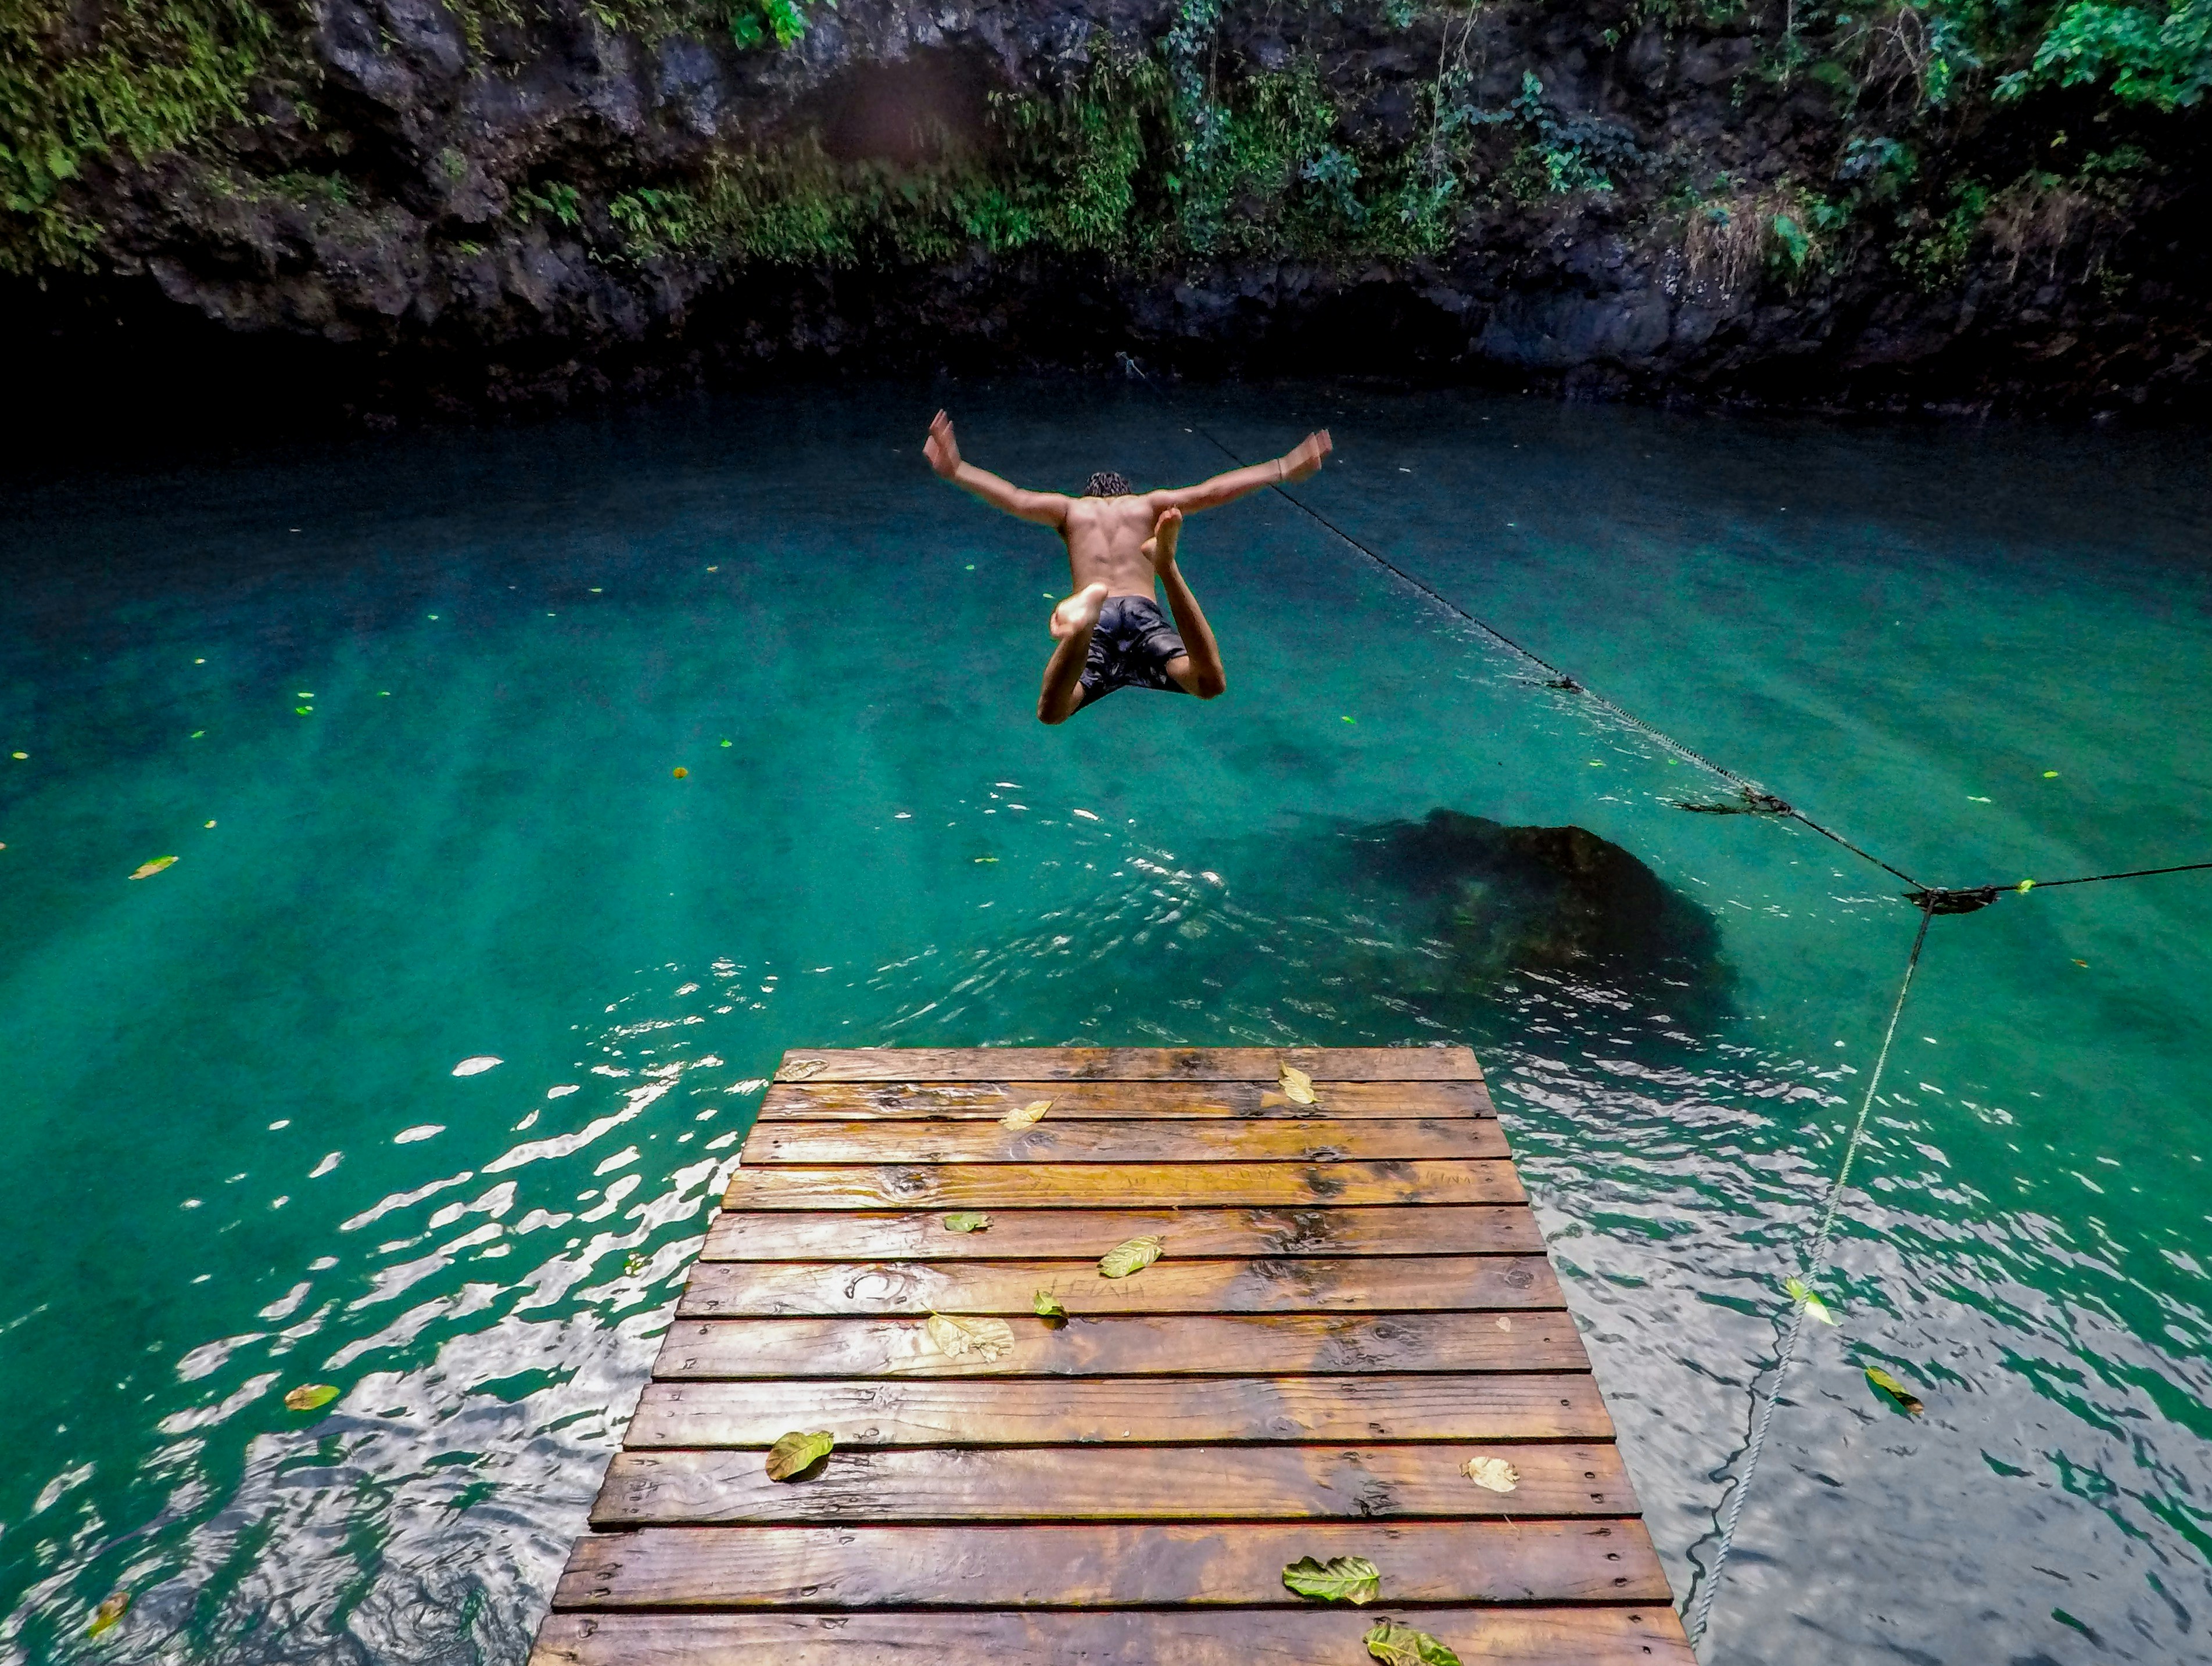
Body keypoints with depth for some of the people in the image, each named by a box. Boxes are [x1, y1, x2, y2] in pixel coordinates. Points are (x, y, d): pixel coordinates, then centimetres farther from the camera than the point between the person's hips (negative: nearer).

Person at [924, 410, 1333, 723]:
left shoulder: (1071, 508, 30)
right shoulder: (1150, 504, 30)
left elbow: (1013, 497, 16)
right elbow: (1213, 491, 24)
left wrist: (956, 470, 20)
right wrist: (1283, 469, 30)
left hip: (1099, 620, 0)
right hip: (1143, 613, 0)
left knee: (1051, 713, -22)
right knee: (1209, 685, -26)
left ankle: (1083, 624, -53)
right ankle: (1167, 568, -43)